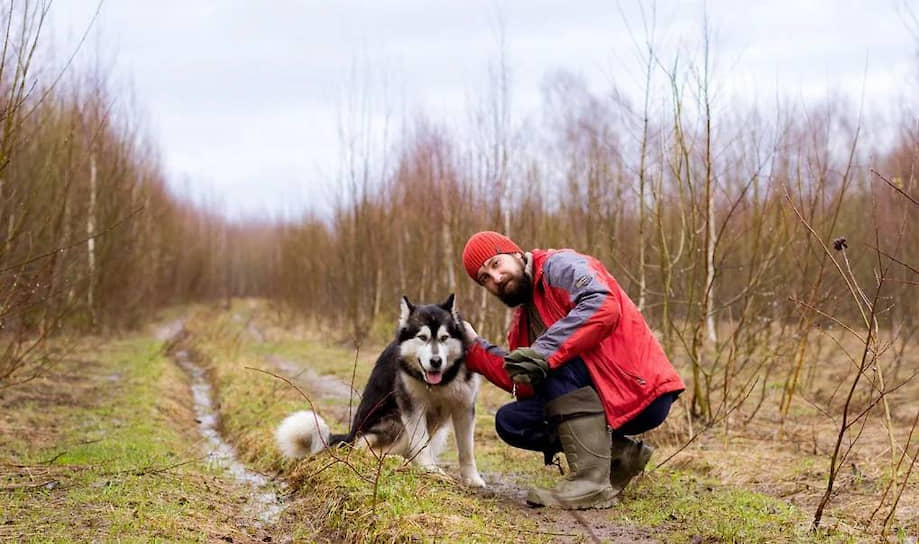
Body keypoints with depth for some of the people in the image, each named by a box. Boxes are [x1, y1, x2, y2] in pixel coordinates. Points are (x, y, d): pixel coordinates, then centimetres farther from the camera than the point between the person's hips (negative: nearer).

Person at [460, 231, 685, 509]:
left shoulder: (559, 265, -9)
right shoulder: (523, 316, 16)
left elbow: (603, 307, -30)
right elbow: (523, 384, 6)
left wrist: (544, 352, -34)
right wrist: (474, 345, 5)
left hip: (641, 392, -9)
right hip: (605, 397, 9)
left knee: (556, 361, -28)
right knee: (510, 422, 2)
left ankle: (592, 481, -27)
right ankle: (620, 454, 4)